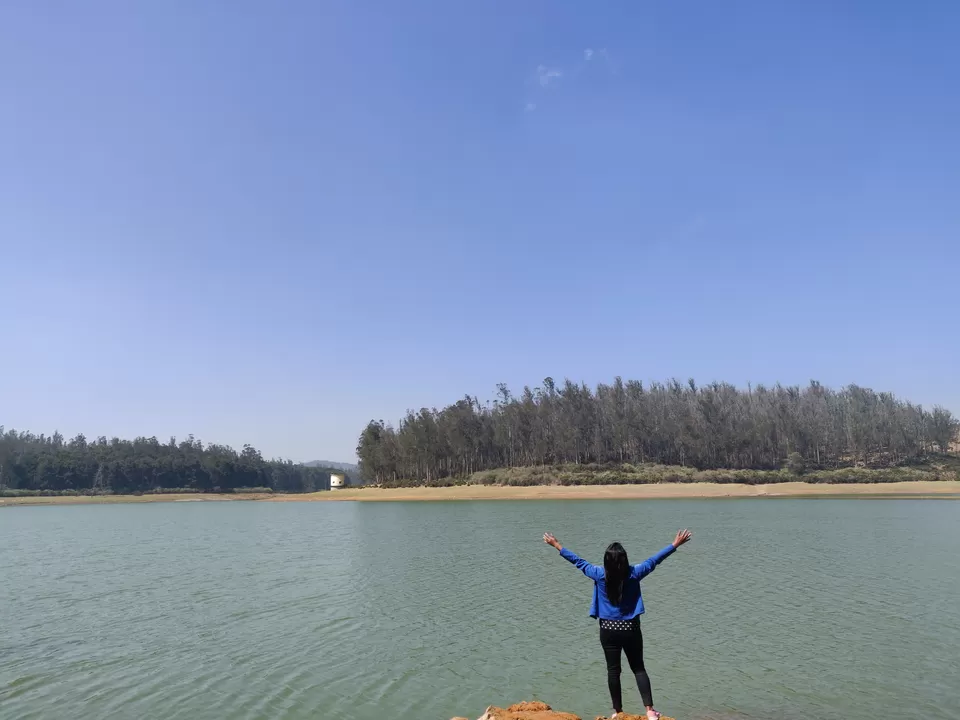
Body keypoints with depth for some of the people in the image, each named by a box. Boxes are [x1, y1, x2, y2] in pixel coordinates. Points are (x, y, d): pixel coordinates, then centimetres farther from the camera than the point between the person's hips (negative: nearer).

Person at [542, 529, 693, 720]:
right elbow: (654, 560, -7)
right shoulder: (633, 573, -14)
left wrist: (557, 546, 9)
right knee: (639, 668, 13)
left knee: (613, 670, 12)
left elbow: (578, 562, -2)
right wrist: (675, 544, 0)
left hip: (608, 629, 0)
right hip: (630, 629, 0)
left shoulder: (600, 574, -12)